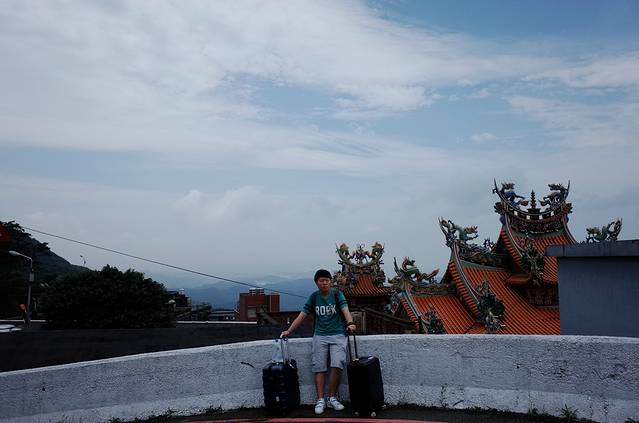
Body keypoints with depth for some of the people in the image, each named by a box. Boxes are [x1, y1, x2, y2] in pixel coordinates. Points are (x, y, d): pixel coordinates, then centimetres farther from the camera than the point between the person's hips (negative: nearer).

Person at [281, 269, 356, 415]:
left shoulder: (336, 294, -1)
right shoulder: (314, 297, 7)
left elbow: (345, 309, -16)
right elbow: (302, 315, 8)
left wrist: (350, 323, -36)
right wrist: (289, 331, 2)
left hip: (337, 335, -2)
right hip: (320, 336, 2)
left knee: (337, 365, -15)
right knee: (319, 368, -5)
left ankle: (332, 398, 0)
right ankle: (320, 401, 2)